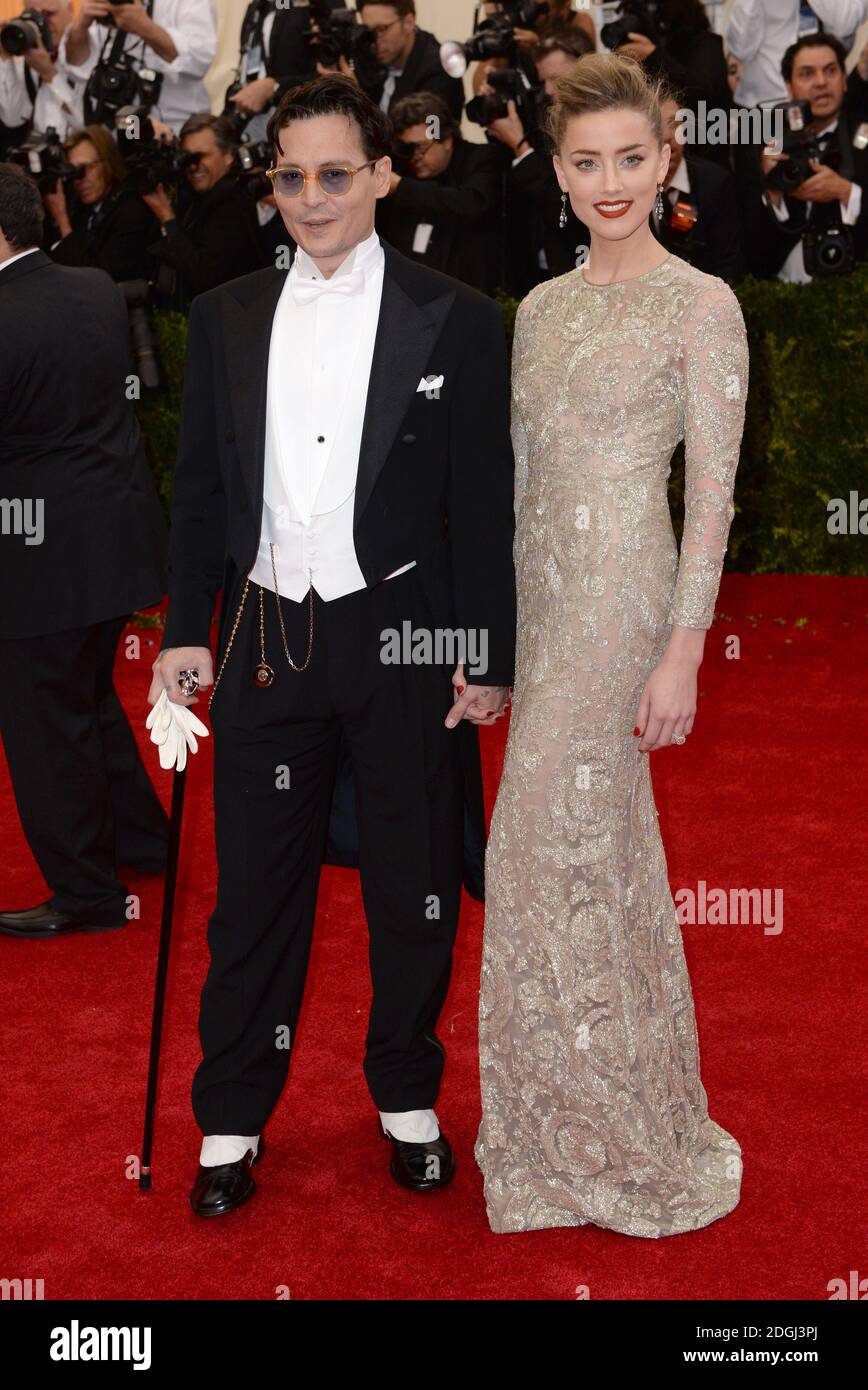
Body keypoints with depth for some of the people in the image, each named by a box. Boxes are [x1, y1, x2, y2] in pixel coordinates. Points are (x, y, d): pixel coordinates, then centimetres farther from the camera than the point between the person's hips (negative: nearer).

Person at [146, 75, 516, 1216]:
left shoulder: (456, 321, -1)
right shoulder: (226, 317, 8)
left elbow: (484, 504, -2)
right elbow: (202, 489, 10)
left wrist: (489, 656, -5)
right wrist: (185, 632, 4)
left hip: (404, 638, -2)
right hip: (266, 637, 2)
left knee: (413, 886, 9)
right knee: (256, 886, 8)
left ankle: (409, 1101, 28)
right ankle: (232, 1121, 21)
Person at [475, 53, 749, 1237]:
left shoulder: (702, 306, -7)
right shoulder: (542, 309, 13)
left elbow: (715, 489, -10)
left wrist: (683, 651, -15)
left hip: (622, 596, -7)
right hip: (539, 594, 7)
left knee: (556, 850, -4)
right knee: (602, 850, 14)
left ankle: (602, 1135, 14)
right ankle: (593, 1119, 28)